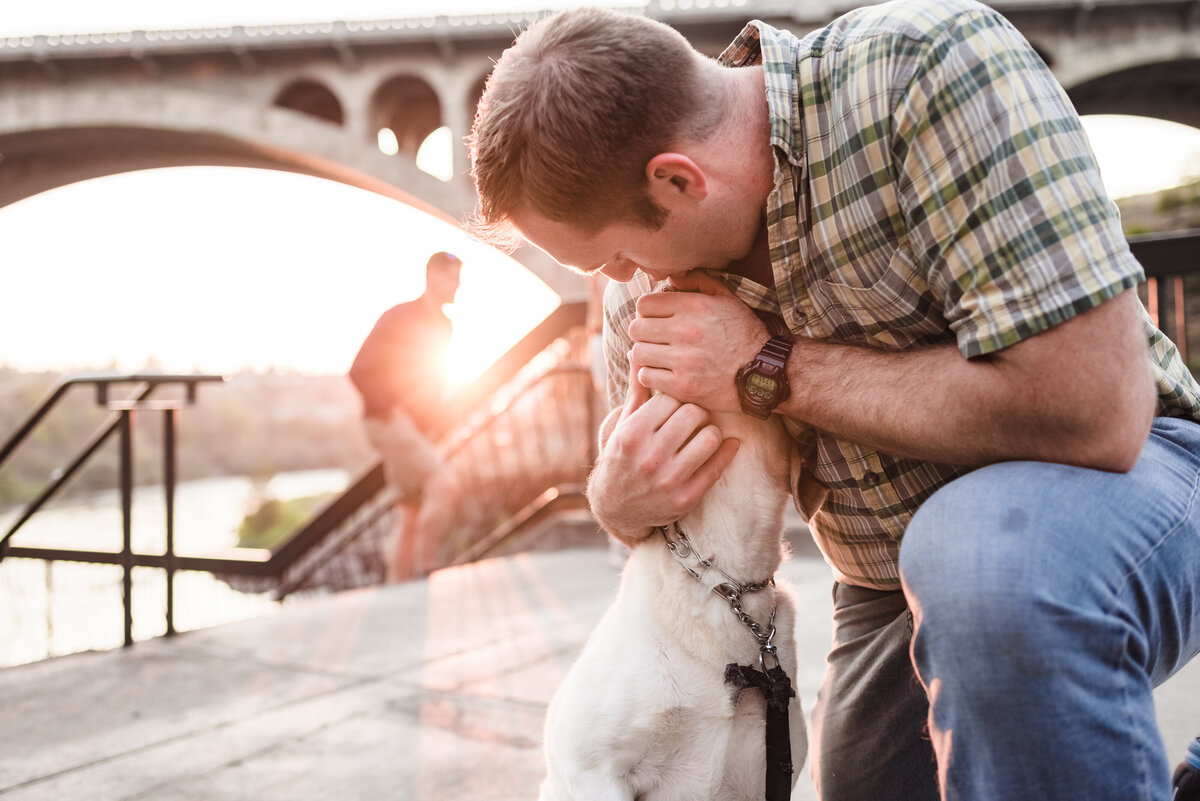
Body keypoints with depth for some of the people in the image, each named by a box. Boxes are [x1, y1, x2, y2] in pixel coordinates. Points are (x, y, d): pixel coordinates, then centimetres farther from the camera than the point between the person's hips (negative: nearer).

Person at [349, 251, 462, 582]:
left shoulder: (443, 325, 16)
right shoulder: (400, 317, -8)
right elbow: (360, 370, -13)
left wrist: (432, 419, 14)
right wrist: (386, 409, -14)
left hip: (416, 428, 9)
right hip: (392, 421, -9)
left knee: (411, 516, 8)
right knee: (442, 483, -23)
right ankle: (424, 568, -18)